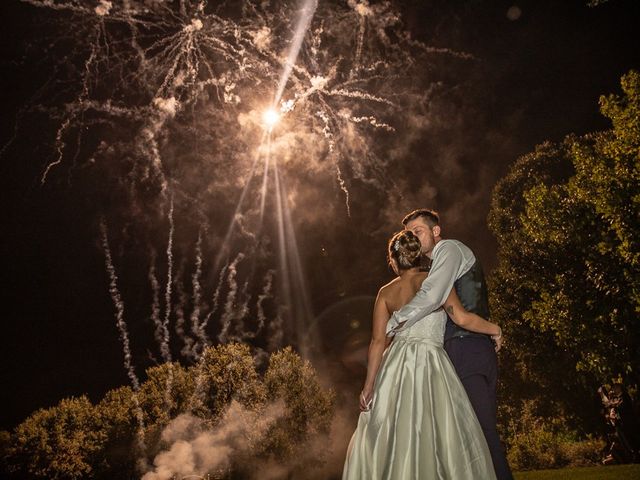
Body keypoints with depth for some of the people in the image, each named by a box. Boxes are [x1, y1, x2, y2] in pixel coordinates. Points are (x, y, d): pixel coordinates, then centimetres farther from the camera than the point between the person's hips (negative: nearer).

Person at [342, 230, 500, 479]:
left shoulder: (386, 293, 6)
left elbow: (378, 341, 3)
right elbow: (462, 318, -11)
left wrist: (369, 385, 6)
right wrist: (495, 329, 6)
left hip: (396, 366, 3)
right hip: (430, 364, -3)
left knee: (387, 437, 10)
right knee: (437, 433, 3)